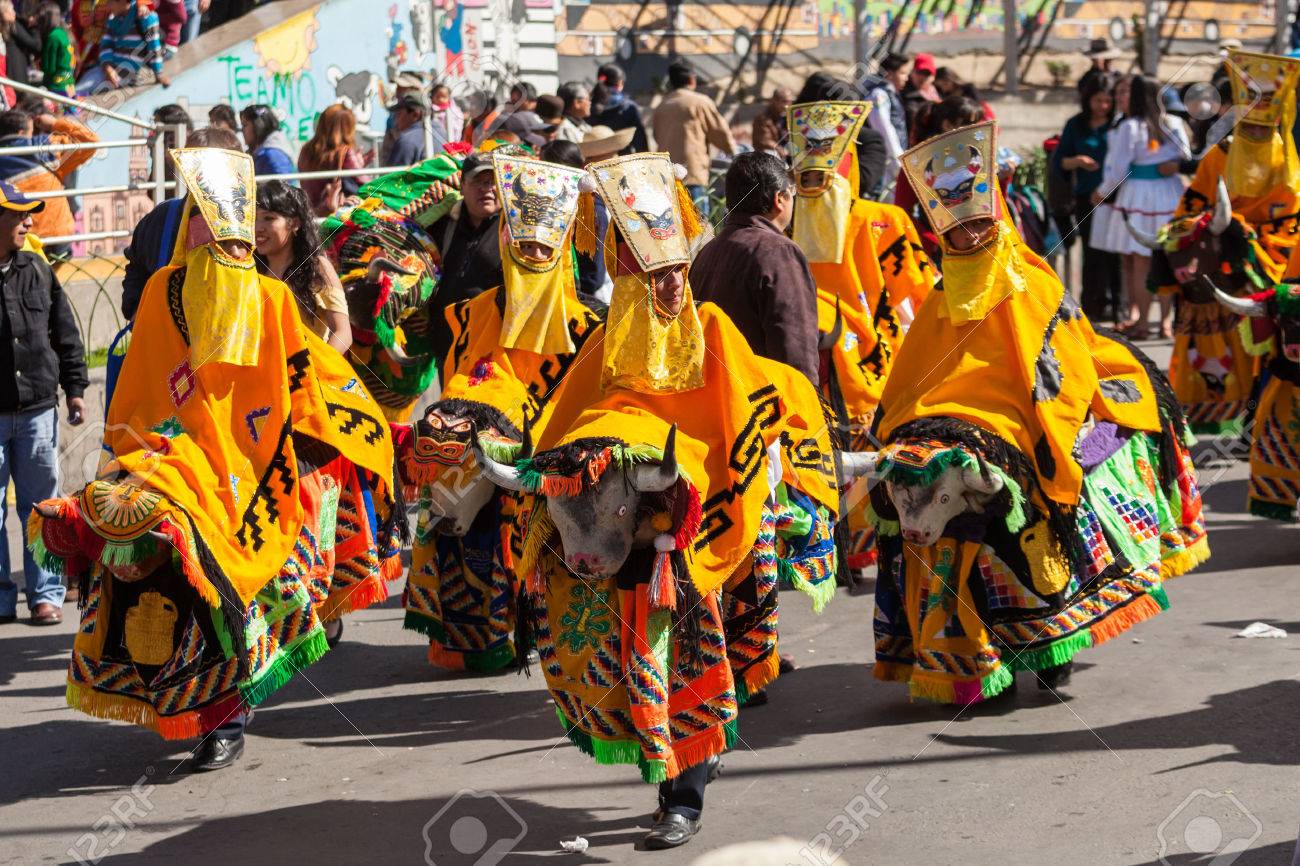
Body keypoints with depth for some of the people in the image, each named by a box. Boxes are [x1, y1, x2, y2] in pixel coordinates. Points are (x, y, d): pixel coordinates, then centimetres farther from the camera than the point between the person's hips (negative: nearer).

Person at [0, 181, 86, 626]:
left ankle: (45, 594, 14)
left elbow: (66, 334, 14)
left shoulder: (37, 272, 7)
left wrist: (74, 388, 10)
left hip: (37, 410, 3)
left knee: (40, 505, 7)